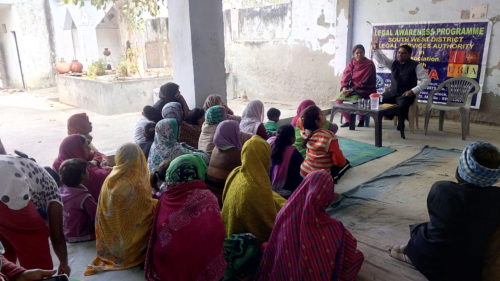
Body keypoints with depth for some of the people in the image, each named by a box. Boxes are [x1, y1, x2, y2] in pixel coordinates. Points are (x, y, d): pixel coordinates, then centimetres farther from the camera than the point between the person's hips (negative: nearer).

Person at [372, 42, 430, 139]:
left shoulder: (415, 66, -5)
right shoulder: (393, 63, 9)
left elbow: (426, 80, -8)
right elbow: (381, 59, 8)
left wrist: (413, 91, -17)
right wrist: (375, 49, -12)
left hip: (406, 94, -5)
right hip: (392, 92, 5)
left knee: (402, 105, -36)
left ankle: (401, 127, -14)